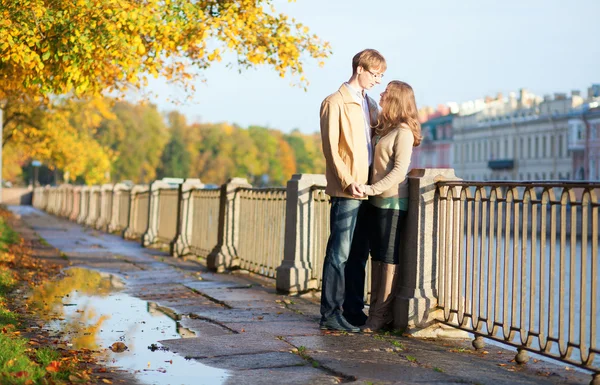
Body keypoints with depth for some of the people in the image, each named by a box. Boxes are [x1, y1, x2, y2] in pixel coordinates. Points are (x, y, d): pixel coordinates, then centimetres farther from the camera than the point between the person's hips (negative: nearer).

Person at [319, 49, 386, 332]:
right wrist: (348, 181, -19)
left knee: (359, 253, 11)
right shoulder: (335, 102, -4)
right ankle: (331, 314, -2)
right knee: (340, 253, -6)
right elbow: (330, 147, -10)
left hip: (368, 189, 8)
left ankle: (354, 310, 18)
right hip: (346, 191, -8)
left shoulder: (370, 104, 20)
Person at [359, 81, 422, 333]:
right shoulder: (382, 129, 15)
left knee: (389, 258, -4)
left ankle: (382, 315, 0)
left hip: (392, 201, -9)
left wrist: (373, 189, -24)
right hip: (377, 201, 9)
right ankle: (376, 310, 17)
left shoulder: (403, 132, -11)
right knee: (377, 256, 11)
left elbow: (399, 170, -18)